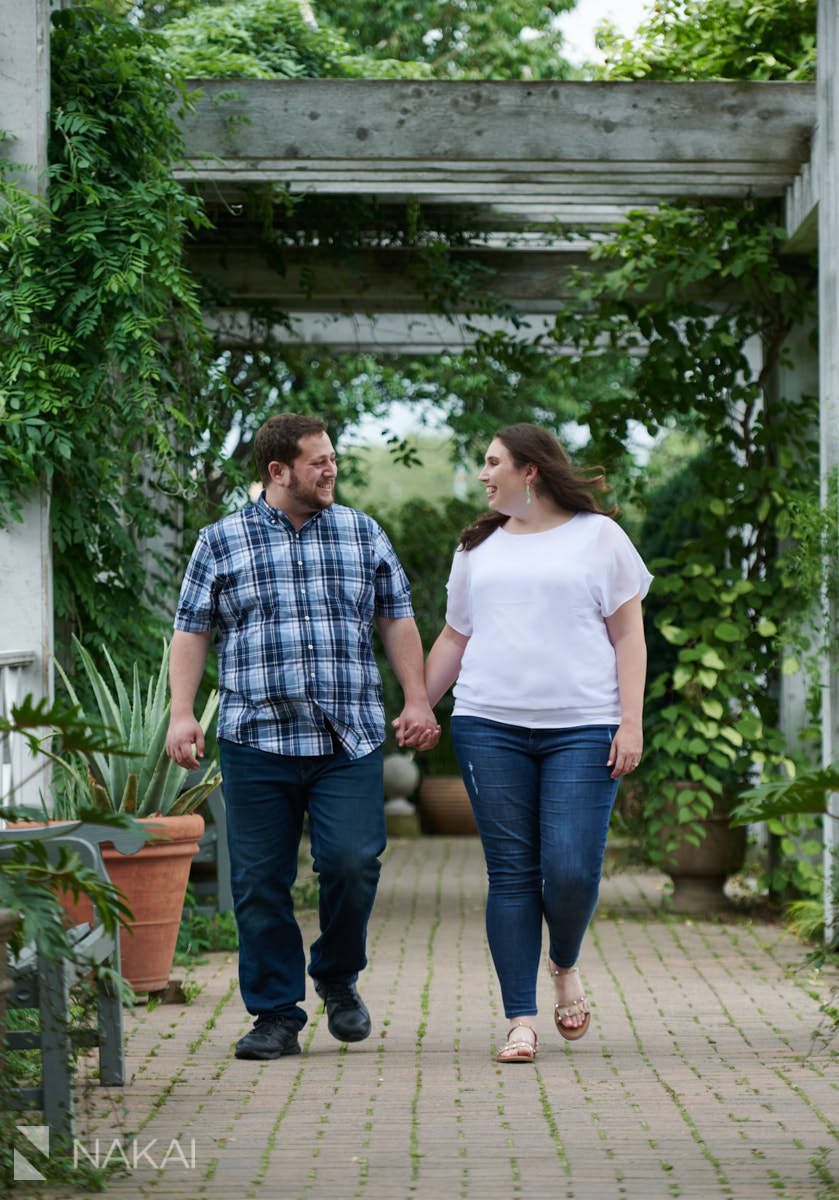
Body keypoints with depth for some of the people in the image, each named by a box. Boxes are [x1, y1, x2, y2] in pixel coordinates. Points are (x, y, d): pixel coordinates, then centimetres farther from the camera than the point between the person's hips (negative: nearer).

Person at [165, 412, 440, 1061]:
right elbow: (191, 631, 8)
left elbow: (397, 619, 14)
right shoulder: (221, 542, 8)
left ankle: (338, 978, 15)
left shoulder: (365, 534, 13)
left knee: (352, 862, -11)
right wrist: (182, 714, -3)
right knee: (261, 881, 0)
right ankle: (276, 1015, 11)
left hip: (350, 740, 1)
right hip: (257, 740, 0)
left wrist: (417, 701, 4)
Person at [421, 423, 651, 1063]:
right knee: (511, 872, -1)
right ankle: (522, 1019, 4)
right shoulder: (479, 547, 18)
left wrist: (631, 722, -4)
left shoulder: (598, 536, 7)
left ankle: (565, 965, 21)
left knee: (572, 871, -11)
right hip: (490, 726, 3)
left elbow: (628, 635, 5)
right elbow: (454, 638, 22)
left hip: (582, 729, -3)